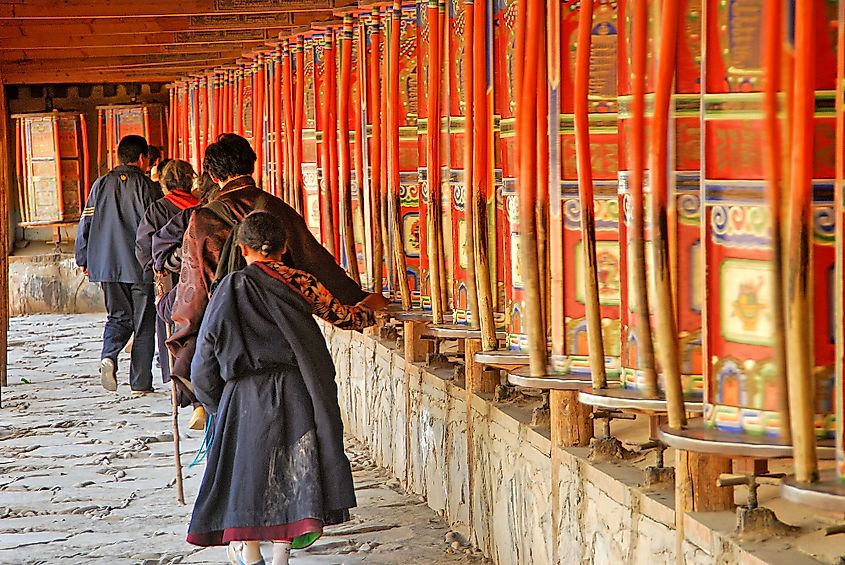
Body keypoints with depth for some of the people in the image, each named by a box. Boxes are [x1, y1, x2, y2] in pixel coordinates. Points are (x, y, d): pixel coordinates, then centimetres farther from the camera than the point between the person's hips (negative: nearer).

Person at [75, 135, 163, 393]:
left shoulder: (101, 185, 5)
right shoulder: (148, 187, -6)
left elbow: (86, 224, 7)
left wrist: (83, 260, 16)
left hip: (107, 263, 3)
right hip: (141, 265, -3)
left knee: (118, 316, 17)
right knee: (143, 323, 6)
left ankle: (109, 356, -11)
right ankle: (140, 382, 6)